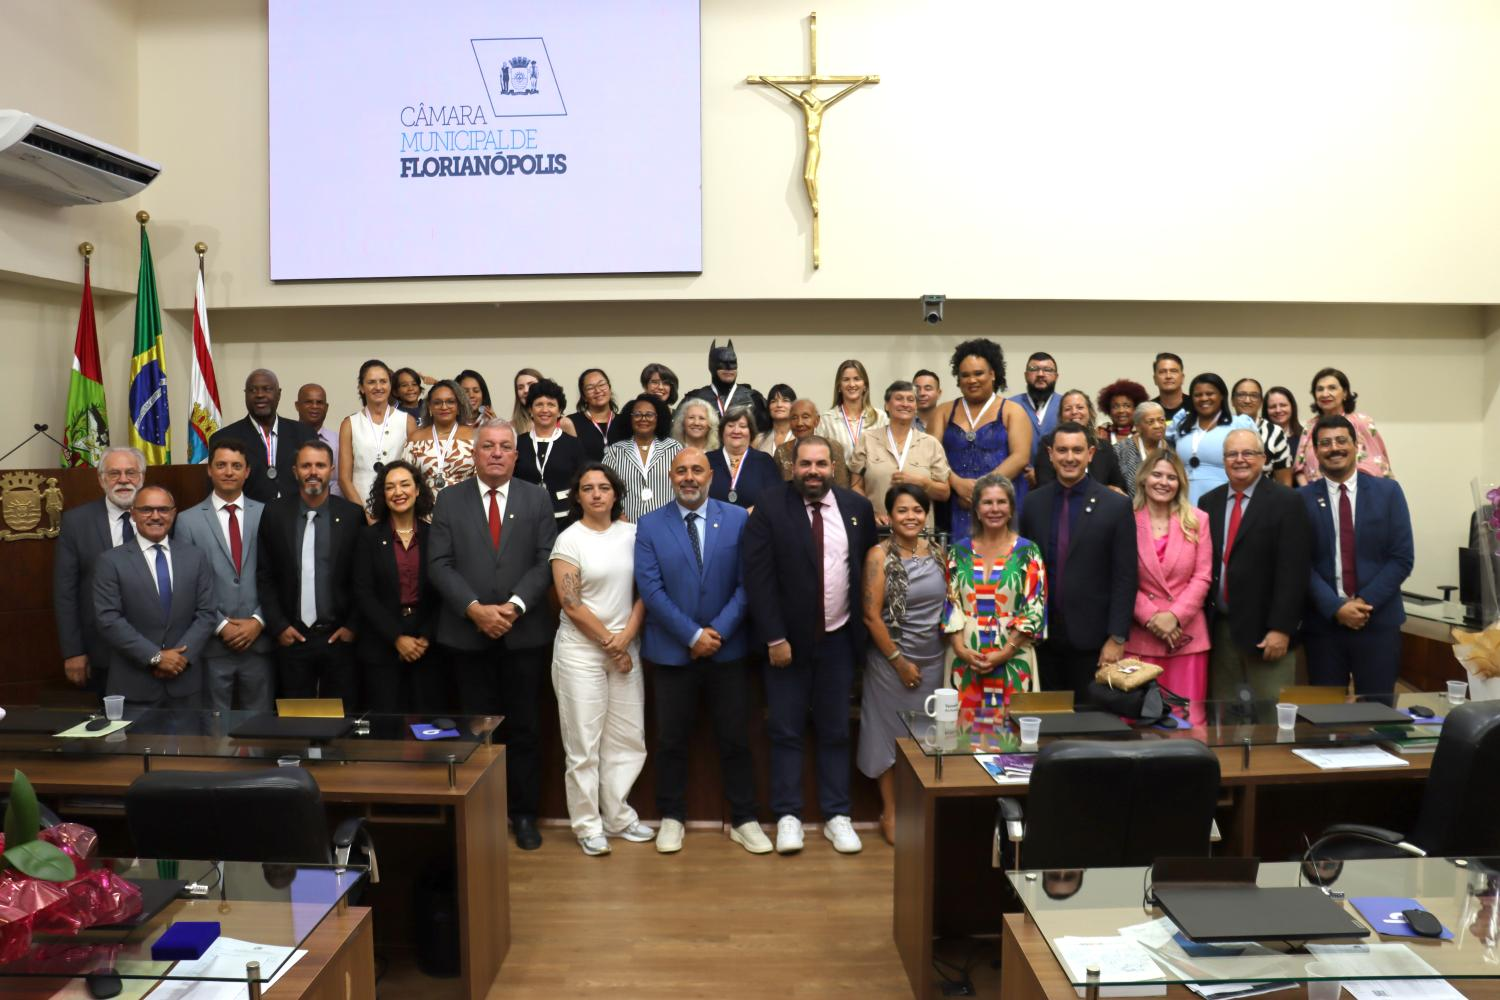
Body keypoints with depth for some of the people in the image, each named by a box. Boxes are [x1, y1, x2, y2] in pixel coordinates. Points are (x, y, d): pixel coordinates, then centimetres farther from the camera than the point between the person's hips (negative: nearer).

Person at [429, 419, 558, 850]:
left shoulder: (537, 499, 5)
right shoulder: (449, 501, 6)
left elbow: (546, 561, -2)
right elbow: (439, 564, -1)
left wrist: (513, 606, -14)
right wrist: (475, 609, -13)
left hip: (524, 633, 0)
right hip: (468, 633, 0)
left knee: (523, 727, 7)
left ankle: (524, 813, 18)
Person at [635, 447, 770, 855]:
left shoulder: (738, 520, 0)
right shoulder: (650, 526, -1)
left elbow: (746, 584, -4)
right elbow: (650, 588, -8)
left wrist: (718, 631, -13)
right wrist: (693, 635, -14)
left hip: (728, 650, 0)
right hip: (672, 651, 0)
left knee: (735, 739, 8)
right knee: (672, 740, 10)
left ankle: (743, 820, 22)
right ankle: (672, 818, 26)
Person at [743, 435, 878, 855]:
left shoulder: (857, 507, 2)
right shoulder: (770, 509, -7)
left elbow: (868, 567, 10)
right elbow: (758, 577, -11)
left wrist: (862, 624, 8)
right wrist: (774, 637, -14)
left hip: (838, 639, 2)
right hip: (787, 639, -2)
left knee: (835, 732, 11)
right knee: (785, 731, 5)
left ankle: (837, 816, 21)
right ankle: (788, 816, 17)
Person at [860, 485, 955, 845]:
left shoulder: (936, 552, 3)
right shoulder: (879, 555, -11)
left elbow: (945, 604, 9)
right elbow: (872, 616, -13)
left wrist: (946, 649, 3)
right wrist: (899, 661, -11)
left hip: (932, 659, 4)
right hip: (891, 660, -4)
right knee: (890, 733, 7)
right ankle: (890, 812, 21)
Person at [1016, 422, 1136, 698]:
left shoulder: (1116, 506, -5)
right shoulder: (1034, 503, 5)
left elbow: (1125, 578, -6)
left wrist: (1117, 638, -10)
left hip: (1091, 637, -3)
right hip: (1045, 636, 3)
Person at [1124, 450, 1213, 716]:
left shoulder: (1197, 520, 5)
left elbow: (1202, 577, 1)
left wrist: (1175, 616, -10)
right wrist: (1151, 617, -9)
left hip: (1186, 635, 1)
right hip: (1140, 635, -1)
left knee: (1188, 718, 3)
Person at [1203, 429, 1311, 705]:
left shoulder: (1286, 502, -5)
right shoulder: (1209, 502, 10)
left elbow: (1293, 570, -10)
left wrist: (1281, 629, -15)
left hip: (1265, 631, -4)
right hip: (1218, 628, 4)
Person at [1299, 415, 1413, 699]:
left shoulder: (1387, 491, 3)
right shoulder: (1303, 498, 1)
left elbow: (1402, 558, -2)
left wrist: (1365, 602, -11)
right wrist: (1336, 607, -13)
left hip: (1379, 620, 0)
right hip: (1323, 622, 0)